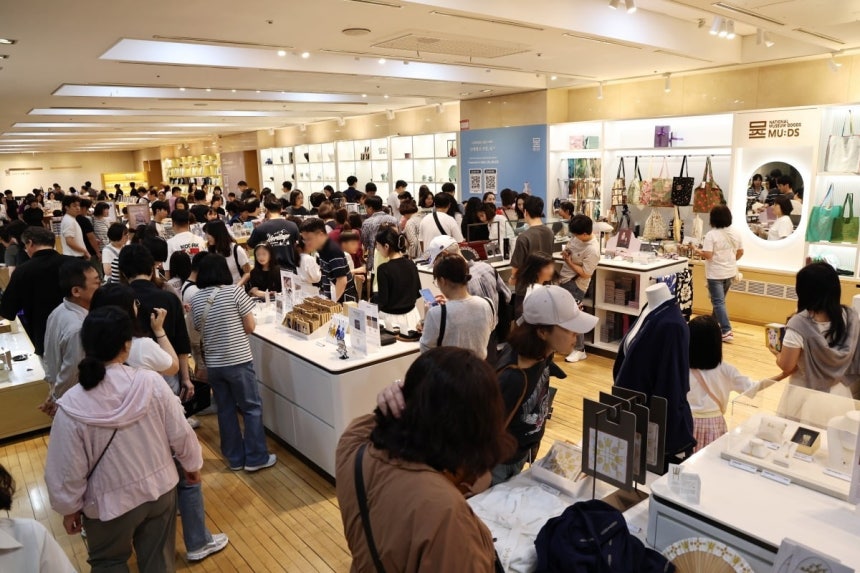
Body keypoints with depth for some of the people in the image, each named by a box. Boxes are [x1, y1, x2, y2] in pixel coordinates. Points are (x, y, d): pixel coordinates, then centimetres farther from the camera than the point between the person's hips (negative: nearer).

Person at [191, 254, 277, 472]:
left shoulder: (196, 299, 0)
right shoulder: (235, 291, -12)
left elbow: (199, 329, 10)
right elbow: (250, 327, -7)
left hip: (213, 364, 4)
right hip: (238, 360, -4)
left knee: (225, 410, 15)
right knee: (252, 408, 9)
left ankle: (235, 458, 24)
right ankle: (256, 458, 14)